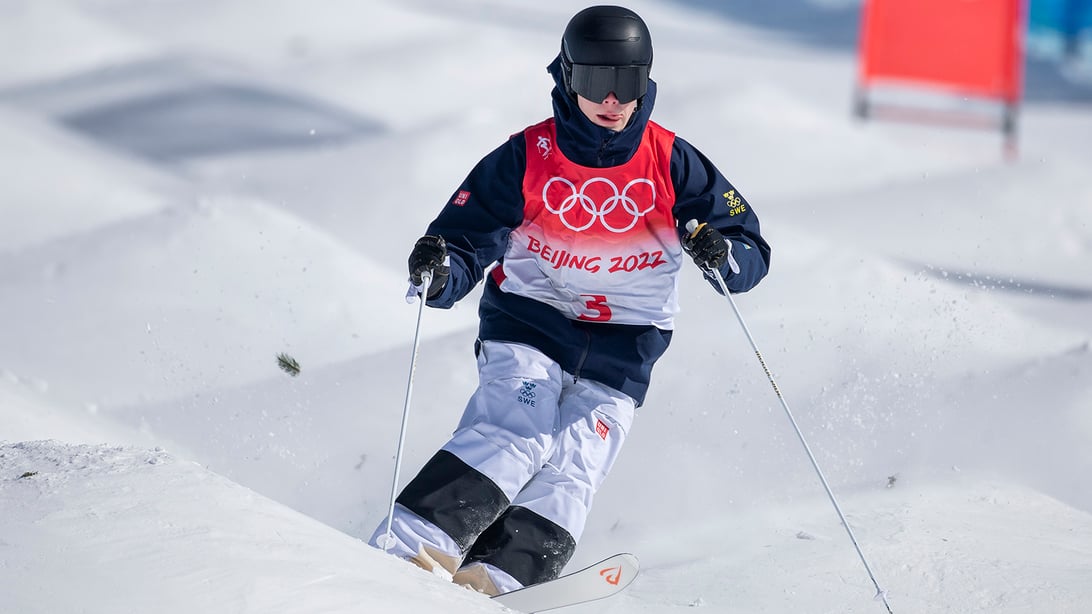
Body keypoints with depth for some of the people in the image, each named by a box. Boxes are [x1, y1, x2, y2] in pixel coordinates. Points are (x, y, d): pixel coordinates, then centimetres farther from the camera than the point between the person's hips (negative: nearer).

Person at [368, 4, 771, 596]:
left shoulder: (671, 162, -2)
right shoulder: (528, 156, -4)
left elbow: (752, 253, 1)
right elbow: (468, 240, -2)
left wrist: (721, 254, -23)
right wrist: (440, 273, -25)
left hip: (620, 355, 1)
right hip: (527, 327, -1)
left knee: (569, 474, -18)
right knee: (517, 435, -26)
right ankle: (404, 549, -32)